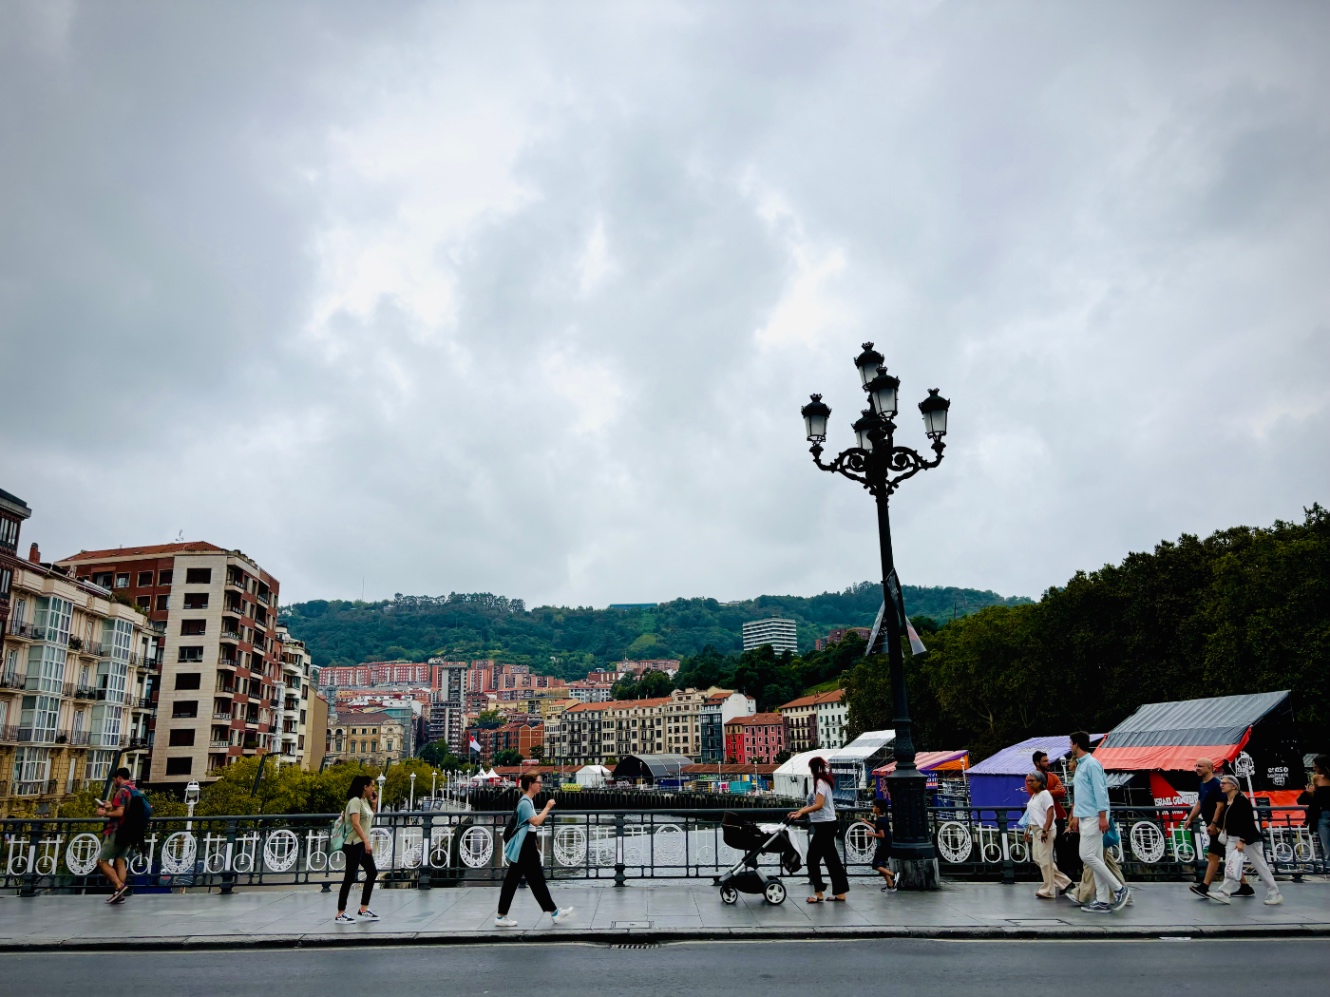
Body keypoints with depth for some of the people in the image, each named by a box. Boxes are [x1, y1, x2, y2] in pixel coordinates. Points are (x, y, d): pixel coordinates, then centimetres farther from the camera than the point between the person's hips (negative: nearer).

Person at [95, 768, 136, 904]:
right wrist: (111, 807, 22)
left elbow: (120, 813, -21)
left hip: (118, 831, -9)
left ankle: (119, 885, -15)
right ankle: (119, 895, 2)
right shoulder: (134, 791, 16)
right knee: (119, 861, 8)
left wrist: (105, 813, -8)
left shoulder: (122, 791, -12)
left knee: (102, 861, -2)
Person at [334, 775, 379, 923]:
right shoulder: (355, 801, -15)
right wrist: (366, 841, -29)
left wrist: (373, 803, 12)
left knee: (372, 873, 10)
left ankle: (363, 910, 17)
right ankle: (340, 914, 3)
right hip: (354, 844, -10)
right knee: (350, 878, -5)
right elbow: (356, 824, -24)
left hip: (363, 844, 10)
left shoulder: (365, 801, 13)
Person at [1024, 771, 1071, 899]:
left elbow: (1050, 813, -20)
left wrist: (1045, 831, -25)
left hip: (1045, 831, -10)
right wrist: (1028, 829, 17)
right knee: (1038, 859, 11)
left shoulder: (1045, 794, -13)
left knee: (1045, 860, -3)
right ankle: (1063, 882, 19)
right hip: (1036, 830, 10)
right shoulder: (1034, 795, 15)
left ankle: (1048, 891, 6)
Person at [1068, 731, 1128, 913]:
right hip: (1084, 818, 9)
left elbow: (1100, 791, -18)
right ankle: (1103, 900, 9)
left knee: (1087, 856, -11)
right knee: (1096, 858, 8)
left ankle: (1119, 889, -1)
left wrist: (1103, 816, -21)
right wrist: (1076, 816, 22)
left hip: (1093, 818, -9)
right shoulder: (1080, 765, 16)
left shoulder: (1091, 764, -12)